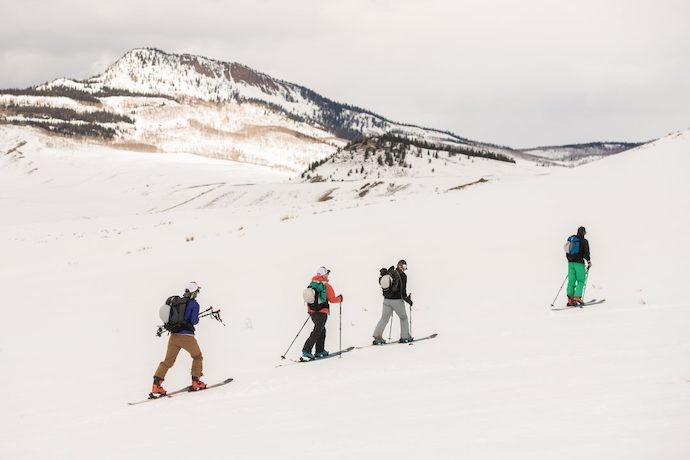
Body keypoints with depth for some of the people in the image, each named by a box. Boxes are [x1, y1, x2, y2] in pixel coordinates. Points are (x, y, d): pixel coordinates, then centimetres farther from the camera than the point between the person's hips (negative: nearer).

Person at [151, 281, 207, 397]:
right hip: (186, 336, -5)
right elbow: (194, 321, -10)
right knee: (197, 356, 20)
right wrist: (197, 318, 11)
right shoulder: (194, 304, -6)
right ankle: (196, 383, 19)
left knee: (168, 361, 7)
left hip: (173, 336, 5)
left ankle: (156, 385, -7)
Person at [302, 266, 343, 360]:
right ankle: (306, 351, -16)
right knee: (317, 332, -6)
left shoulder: (311, 284, 4)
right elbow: (332, 299, -7)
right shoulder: (326, 286, -14)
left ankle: (320, 351, 24)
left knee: (322, 330, 21)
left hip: (311, 311, 7)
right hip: (322, 312, -7)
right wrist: (340, 298, 13)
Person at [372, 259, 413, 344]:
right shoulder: (402, 275, -10)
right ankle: (405, 337, 15)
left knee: (384, 318, 10)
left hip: (386, 299, 5)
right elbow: (403, 290, -14)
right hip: (397, 300, -5)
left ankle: (377, 337, 0)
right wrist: (408, 300, -2)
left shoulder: (389, 273, 7)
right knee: (403, 318, 14)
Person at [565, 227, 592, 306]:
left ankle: (570, 299, -3)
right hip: (579, 263, -6)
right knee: (581, 281, 0)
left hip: (570, 263, 6)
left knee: (571, 281, 4)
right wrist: (589, 261, 4)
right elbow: (586, 253, -9)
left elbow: (567, 252, 17)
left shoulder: (571, 239, 13)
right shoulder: (584, 241, -5)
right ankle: (577, 297, -13)